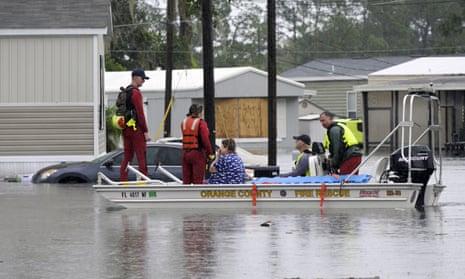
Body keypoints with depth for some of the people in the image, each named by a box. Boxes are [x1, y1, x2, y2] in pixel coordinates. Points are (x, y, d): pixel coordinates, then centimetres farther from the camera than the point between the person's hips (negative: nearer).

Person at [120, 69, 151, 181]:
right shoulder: (136, 93, -14)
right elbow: (140, 114, -18)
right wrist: (146, 132, -16)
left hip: (126, 129, 9)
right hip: (136, 129, -9)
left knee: (127, 157, 11)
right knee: (141, 158, -5)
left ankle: (123, 182, 10)